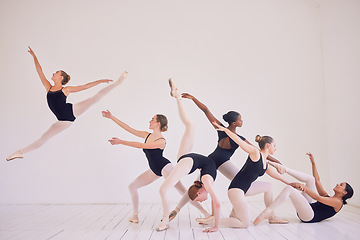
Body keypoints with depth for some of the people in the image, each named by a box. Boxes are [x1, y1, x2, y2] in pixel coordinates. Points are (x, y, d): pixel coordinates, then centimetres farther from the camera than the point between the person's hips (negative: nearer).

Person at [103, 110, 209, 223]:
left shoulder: (161, 141, -20)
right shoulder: (147, 135, 3)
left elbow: (141, 145, -28)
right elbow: (128, 128, 4)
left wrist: (120, 141, -27)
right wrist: (111, 117, 3)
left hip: (165, 167, -8)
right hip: (155, 170, 8)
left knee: (182, 191, -15)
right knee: (132, 186, 4)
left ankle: (204, 212, -6)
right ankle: (135, 216, 13)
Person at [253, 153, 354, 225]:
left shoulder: (338, 202, 3)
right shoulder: (327, 197, 27)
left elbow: (318, 198, -12)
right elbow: (317, 180, 27)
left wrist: (303, 187, -15)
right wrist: (313, 163, 22)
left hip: (310, 216, -8)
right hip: (304, 212, 8)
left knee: (288, 188, -28)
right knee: (311, 179, 6)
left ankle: (267, 212, -31)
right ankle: (284, 169, -5)